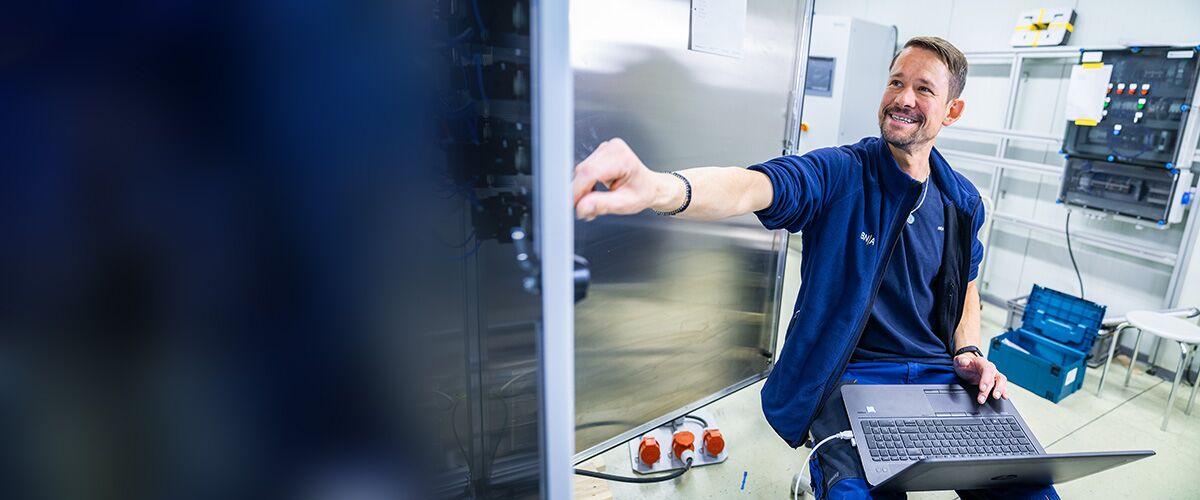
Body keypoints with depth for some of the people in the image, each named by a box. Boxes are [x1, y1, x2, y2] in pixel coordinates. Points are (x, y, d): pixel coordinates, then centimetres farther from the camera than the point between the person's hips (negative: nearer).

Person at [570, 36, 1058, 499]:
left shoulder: (963, 201, 6)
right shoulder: (839, 174, -12)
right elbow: (752, 188, -33)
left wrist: (968, 352, 3)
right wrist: (660, 188, -54)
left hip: (939, 375, 6)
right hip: (848, 375, -5)